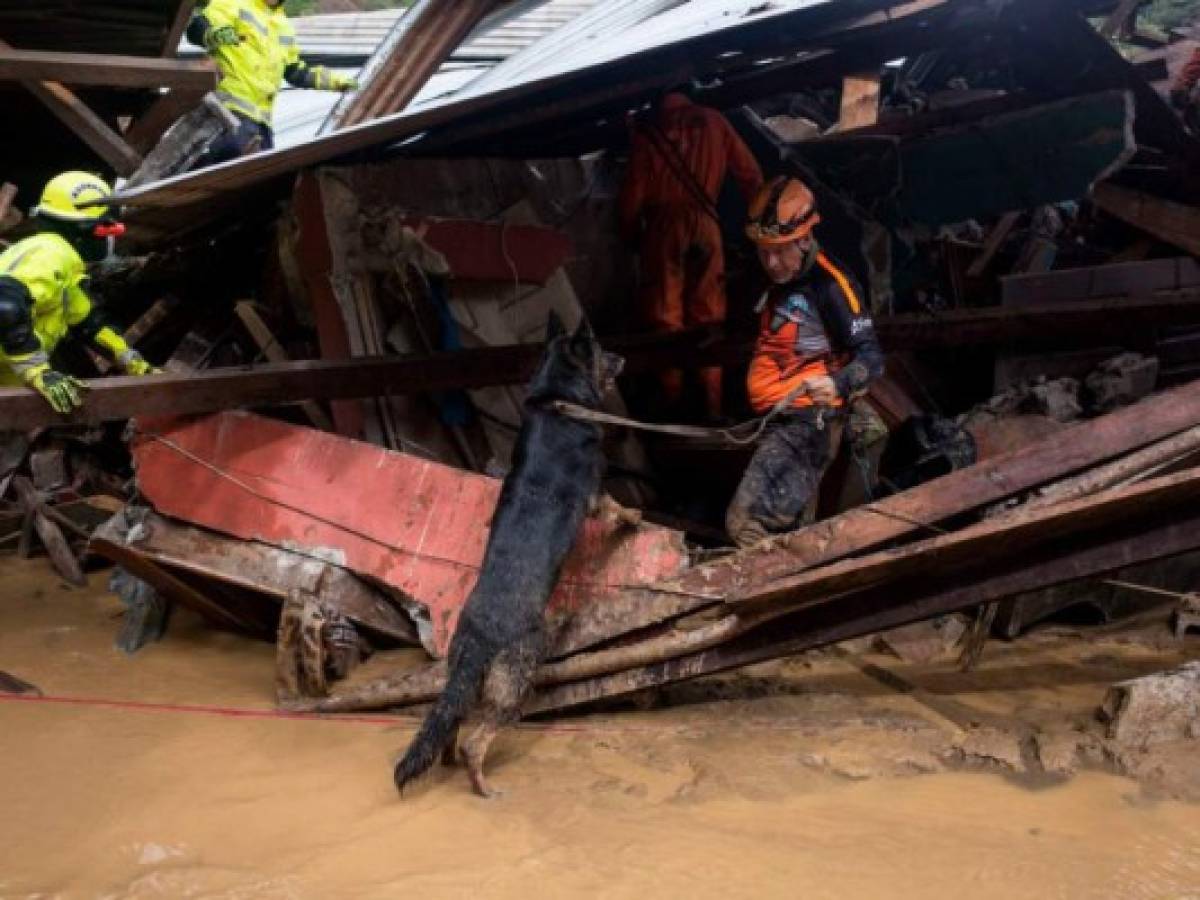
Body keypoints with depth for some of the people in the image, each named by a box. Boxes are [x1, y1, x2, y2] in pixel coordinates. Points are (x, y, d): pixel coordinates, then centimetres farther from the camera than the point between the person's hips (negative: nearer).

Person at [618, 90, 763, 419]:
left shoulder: (648, 131, -1)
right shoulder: (713, 121, 5)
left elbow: (633, 194, -2)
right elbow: (749, 172, 7)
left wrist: (630, 234, 12)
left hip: (663, 229, -2)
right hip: (705, 227, 2)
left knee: (666, 318, 7)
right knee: (708, 318, 9)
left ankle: (672, 404, 9)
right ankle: (712, 405, 10)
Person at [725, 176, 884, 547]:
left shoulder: (830, 284, -17)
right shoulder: (779, 280, 11)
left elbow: (871, 357, -22)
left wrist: (837, 383, -41)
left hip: (806, 422, -10)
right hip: (779, 420, 10)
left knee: (747, 525, -21)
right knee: (792, 528, 19)